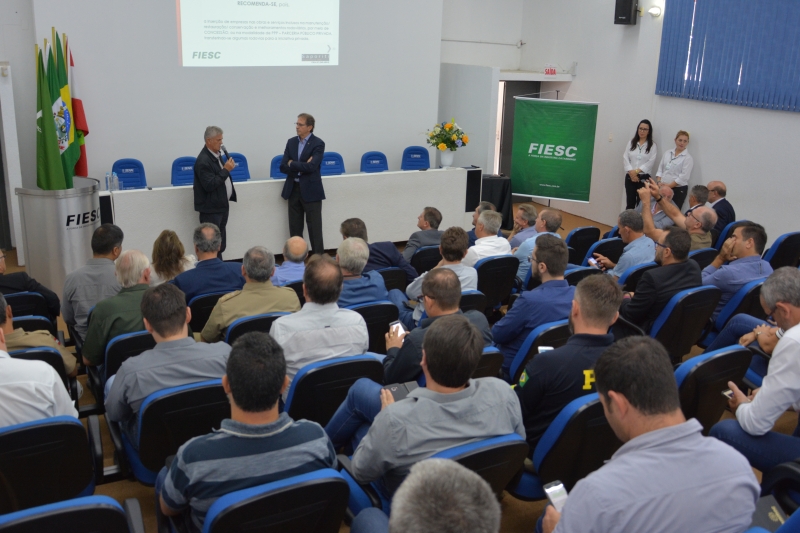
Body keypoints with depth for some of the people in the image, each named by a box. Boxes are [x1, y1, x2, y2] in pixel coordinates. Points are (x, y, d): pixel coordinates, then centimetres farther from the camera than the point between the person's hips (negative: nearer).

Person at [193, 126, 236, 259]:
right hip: (211, 209, -9)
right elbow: (209, 185, -24)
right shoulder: (203, 161, -20)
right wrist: (226, 170, -22)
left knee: (220, 245, 16)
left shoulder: (217, 154, 8)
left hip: (222, 205, 9)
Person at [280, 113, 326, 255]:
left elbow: (311, 166, -21)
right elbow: (283, 167, 1)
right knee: (294, 228, 10)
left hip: (311, 191, -5)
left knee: (314, 228, -1)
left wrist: (292, 164, -9)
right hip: (293, 190, 5)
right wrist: (301, 167, -14)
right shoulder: (291, 142, 8)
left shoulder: (318, 144, -8)